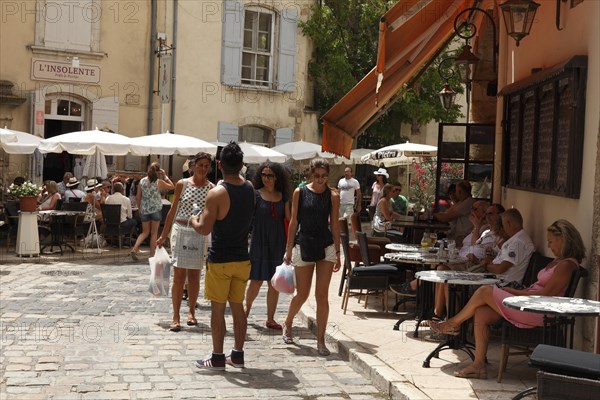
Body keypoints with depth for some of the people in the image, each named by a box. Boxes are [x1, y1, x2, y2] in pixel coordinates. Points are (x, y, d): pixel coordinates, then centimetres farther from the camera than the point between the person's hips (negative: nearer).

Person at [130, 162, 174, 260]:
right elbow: (172, 186, 3)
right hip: (156, 209, -3)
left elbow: (138, 197, 4)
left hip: (144, 209, 3)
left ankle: (134, 249, -2)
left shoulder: (142, 181, 0)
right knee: (154, 233, 8)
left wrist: (140, 208, 17)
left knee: (145, 232, 16)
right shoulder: (159, 182, -10)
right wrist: (165, 176, 4)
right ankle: (152, 255, 9)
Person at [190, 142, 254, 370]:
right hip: (242, 258, 6)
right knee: (237, 306, 14)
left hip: (220, 260, -5)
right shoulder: (249, 189, 0)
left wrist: (194, 220, 2)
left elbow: (204, 229, -18)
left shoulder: (217, 194, -17)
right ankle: (237, 354, 21)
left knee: (218, 308, 3)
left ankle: (217, 358, 10)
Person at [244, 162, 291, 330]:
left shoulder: (283, 196, 7)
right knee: (256, 281, 2)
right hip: (259, 243, -3)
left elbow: (288, 219, 10)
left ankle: (270, 318, 16)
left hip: (277, 244, 3)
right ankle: (247, 307, 31)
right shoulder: (255, 195, -3)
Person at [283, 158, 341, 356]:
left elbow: (334, 225, 5)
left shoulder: (333, 196, 2)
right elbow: (294, 221, 3)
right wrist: (289, 248, 2)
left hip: (326, 247, 1)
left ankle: (320, 340, 7)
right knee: (302, 294, 7)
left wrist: (338, 252, 3)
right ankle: (287, 324, 35)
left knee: (322, 295, -2)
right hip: (304, 245, 0)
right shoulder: (300, 192, 0)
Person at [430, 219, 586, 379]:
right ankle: (478, 366, -4)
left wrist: (516, 293, -10)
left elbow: (547, 294, -17)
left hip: (536, 313, -10)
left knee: (484, 291, -11)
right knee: (481, 313, -5)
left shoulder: (566, 265, -11)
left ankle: (453, 323, 8)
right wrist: (512, 291, 8)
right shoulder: (558, 261, 21)